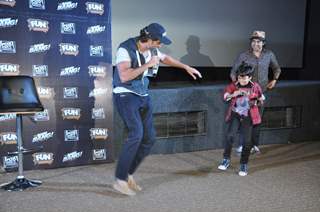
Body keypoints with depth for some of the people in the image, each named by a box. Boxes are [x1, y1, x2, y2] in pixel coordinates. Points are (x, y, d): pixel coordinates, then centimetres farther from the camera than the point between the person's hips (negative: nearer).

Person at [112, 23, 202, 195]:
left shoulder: (152, 50, 5)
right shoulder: (125, 49, -17)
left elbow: (165, 58, 26)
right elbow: (124, 76, -29)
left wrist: (186, 67, 27)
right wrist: (147, 65, -23)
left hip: (143, 96, 8)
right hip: (125, 95, -7)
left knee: (149, 137, 1)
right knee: (136, 133, -24)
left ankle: (128, 174, 16)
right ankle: (120, 180, -11)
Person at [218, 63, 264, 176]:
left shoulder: (255, 86, 0)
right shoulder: (233, 85, -1)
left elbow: (261, 99, 14)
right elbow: (225, 96, -9)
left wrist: (256, 102, -5)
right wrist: (233, 94, -26)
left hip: (248, 116, 1)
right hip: (235, 114, 0)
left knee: (247, 141, 1)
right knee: (230, 135, -18)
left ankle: (244, 165, 18)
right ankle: (226, 160, 0)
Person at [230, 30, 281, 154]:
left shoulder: (269, 54, 4)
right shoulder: (244, 56, -4)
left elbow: (276, 68, 20)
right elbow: (233, 72, 2)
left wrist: (274, 80, 7)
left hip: (262, 90, 2)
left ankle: (255, 145, 17)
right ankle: (242, 145, 5)